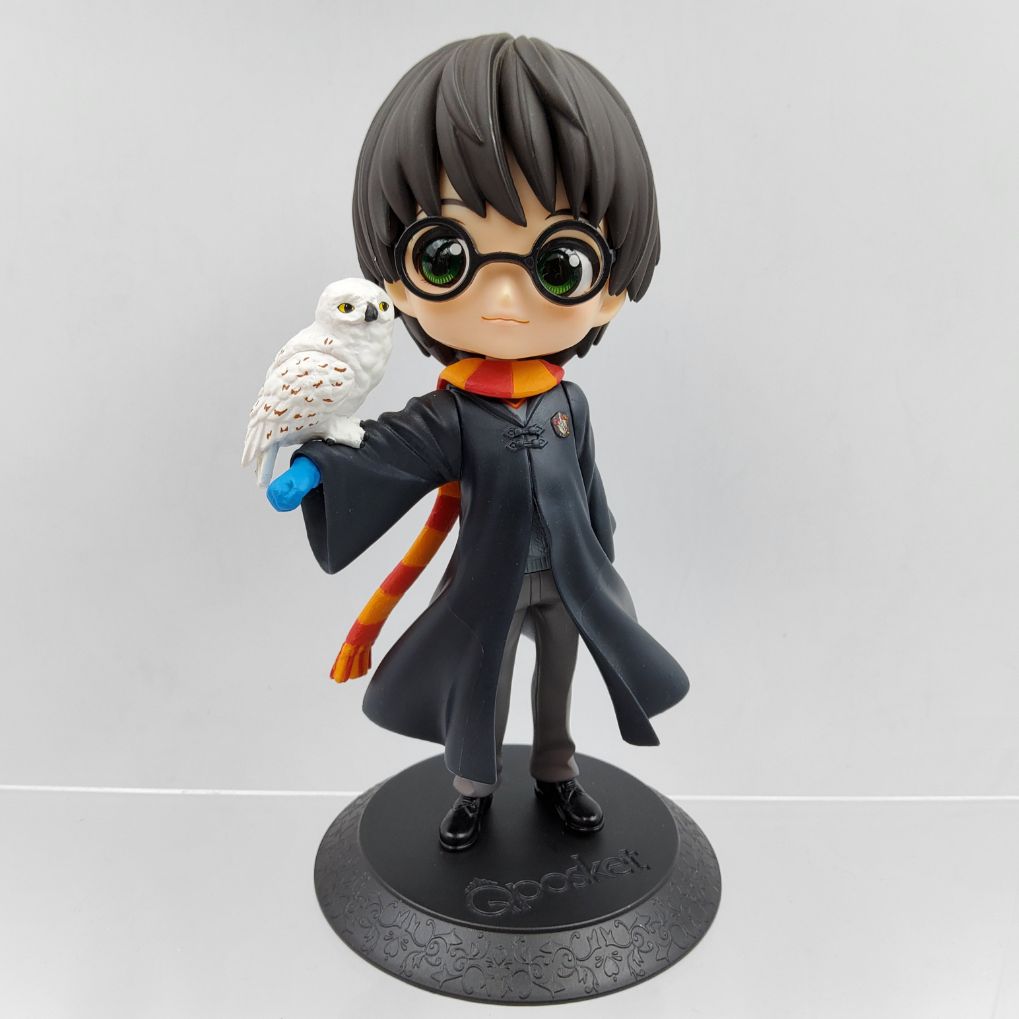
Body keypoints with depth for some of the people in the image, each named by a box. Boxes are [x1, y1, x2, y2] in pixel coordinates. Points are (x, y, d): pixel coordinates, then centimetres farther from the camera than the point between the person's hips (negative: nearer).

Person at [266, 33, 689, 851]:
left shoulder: (569, 401, -9)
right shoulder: (448, 417, -21)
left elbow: (589, 487, 2)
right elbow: (377, 454, -32)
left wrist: (602, 563, 10)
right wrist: (311, 468, -52)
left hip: (567, 579, 3)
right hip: (489, 585, -3)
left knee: (556, 684, 22)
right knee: (481, 692, 16)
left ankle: (556, 774, 46)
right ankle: (473, 789, 40)